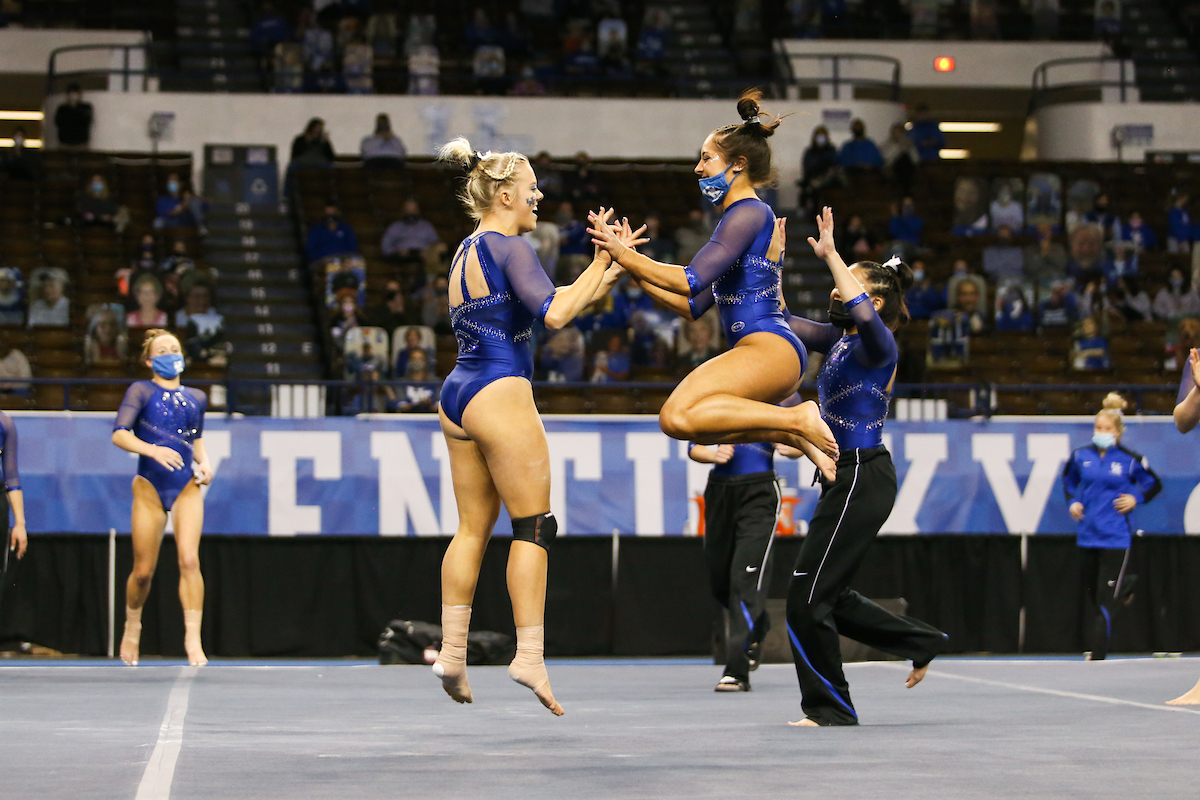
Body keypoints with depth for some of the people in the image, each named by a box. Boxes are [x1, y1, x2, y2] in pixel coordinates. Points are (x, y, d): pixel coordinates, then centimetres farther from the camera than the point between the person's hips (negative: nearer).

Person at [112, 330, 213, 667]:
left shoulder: (196, 398, 13)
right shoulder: (141, 391, -1)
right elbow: (119, 434, -14)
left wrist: (204, 462, 9)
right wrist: (152, 450, -30)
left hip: (187, 488, 2)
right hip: (150, 488, -2)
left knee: (189, 560, -17)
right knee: (143, 570, 4)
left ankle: (193, 638, -18)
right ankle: (132, 625, 31)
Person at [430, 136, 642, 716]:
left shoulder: (467, 252, 19)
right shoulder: (510, 247, -9)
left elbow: (542, 303, 22)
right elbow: (553, 314, -21)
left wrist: (604, 279, 17)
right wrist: (603, 262, -12)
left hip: (457, 395, 9)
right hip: (500, 393, -9)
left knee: (473, 528, 12)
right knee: (534, 526, -5)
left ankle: (452, 651, 10)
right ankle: (529, 655, -9)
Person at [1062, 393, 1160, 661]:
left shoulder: (1130, 460, -5)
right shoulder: (1081, 456, 3)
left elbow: (1155, 485, 9)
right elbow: (1069, 479, 23)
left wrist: (1136, 499, -7)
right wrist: (1073, 501, 6)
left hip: (1115, 538, -4)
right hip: (1088, 536, 4)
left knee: (1105, 600, -10)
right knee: (1091, 594, 14)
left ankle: (1096, 657, -11)